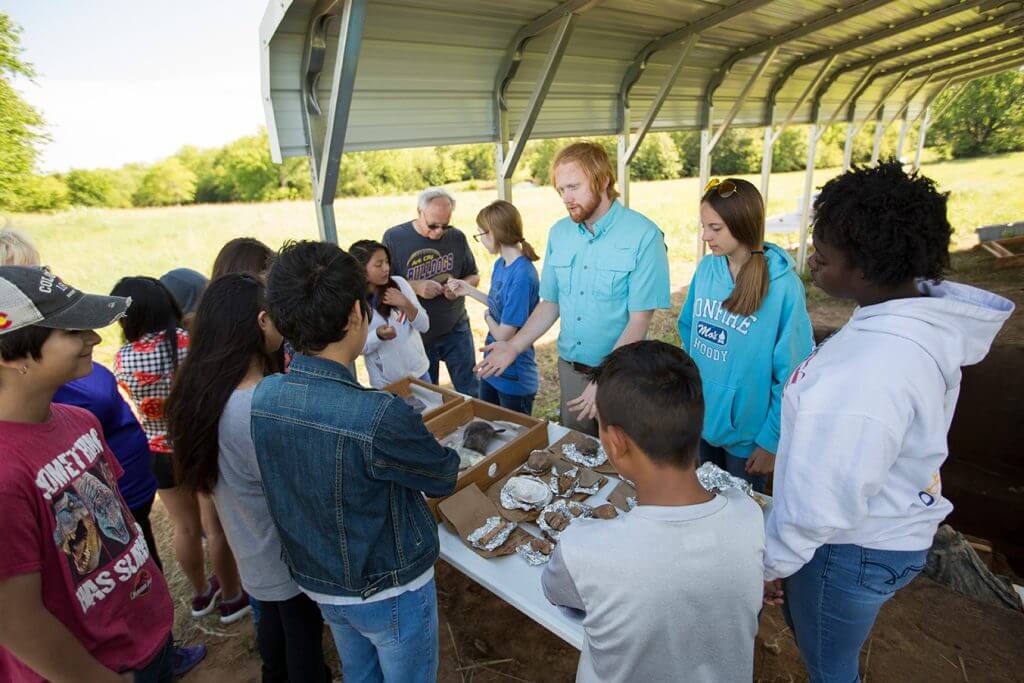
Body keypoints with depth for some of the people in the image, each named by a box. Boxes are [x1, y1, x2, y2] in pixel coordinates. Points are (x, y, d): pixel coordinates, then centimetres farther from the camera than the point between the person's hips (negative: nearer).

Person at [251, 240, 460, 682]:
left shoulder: (262, 396, -15)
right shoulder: (379, 418, -36)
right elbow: (444, 478, -18)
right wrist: (427, 444, 4)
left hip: (318, 582, 6)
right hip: (389, 592, -5)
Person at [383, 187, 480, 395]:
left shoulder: (457, 237, -2)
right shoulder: (394, 238, -9)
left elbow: (474, 277, 7)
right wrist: (415, 286, -24)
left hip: (456, 329, 1)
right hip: (416, 334, -1)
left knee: (470, 391, 10)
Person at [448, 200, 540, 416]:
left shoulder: (522, 275, -27)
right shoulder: (500, 264, 1)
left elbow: (503, 335, -25)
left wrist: (487, 317, -6)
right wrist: (469, 290, 11)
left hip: (515, 377, -8)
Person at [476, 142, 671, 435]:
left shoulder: (643, 236, -15)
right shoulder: (558, 233, 2)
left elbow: (639, 320, -18)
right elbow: (550, 303, 7)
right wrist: (514, 347, -3)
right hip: (569, 368, 5)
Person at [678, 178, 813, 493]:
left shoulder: (783, 286, -20)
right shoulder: (706, 268, -6)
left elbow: (790, 373, -15)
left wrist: (771, 442, -12)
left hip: (747, 434, -4)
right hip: (700, 420, 4)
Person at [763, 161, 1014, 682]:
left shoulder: (863, 375, -36)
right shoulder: (927, 317, -7)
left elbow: (821, 501, -28)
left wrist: (771, 564, -12)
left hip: (853, 551, -8)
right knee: (807, 624, 30)